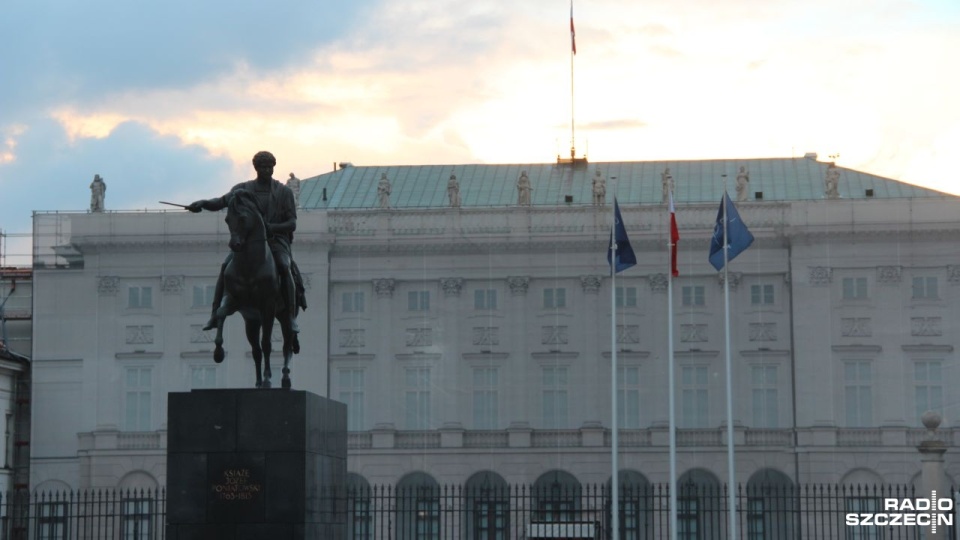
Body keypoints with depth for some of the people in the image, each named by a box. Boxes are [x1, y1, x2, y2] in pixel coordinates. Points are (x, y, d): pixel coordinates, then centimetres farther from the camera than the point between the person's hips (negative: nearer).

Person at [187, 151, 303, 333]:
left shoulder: (284, 192, 2)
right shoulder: (243, 189, 7)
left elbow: (292, 223, -2)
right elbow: (222, 202, -3)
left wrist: (273, 227, -22)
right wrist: (203, 203, -24)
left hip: (276, 240, -2)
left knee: (284, 267, -31)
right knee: (226, 266, -21)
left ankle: (292, 318, -29)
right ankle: (214, 314, -17)